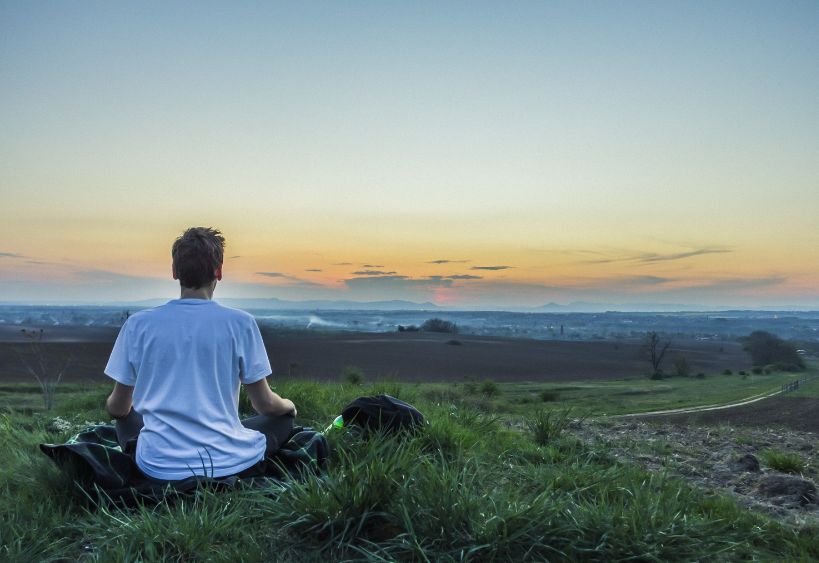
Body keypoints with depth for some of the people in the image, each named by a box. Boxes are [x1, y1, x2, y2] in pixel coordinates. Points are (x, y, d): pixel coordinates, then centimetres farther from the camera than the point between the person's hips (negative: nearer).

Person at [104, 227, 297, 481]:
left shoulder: (138, 324, -4)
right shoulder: (240, 323, -9)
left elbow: (118, 408, 7)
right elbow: (265, 404, -2)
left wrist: (111, 405, 32)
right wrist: (288, 405, 22)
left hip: (159, 467, 2)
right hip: (228, 464, -2)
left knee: (126, 419, 32)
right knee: (284, 418, 24)